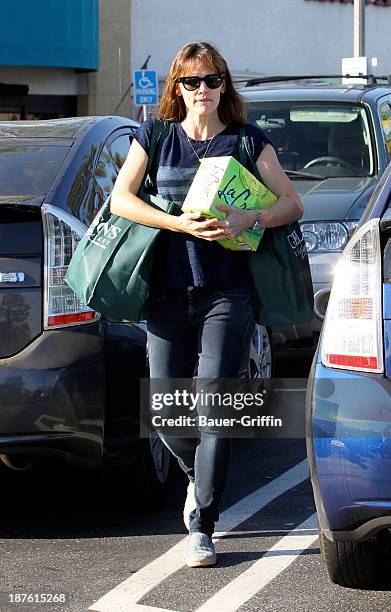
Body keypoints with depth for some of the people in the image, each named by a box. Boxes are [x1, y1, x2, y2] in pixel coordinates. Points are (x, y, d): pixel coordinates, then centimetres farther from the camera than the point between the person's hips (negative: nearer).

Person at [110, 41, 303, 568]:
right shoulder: (154, 138, 11)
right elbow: (121, 199, 1)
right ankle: (199, 477, 34)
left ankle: (202, 528, -7)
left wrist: (247, 219, -16)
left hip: (227, 292, -2)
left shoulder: (249, 142, 8)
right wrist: (180, 223, -13)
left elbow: (291, 204, 4)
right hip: (167, 292, 2)